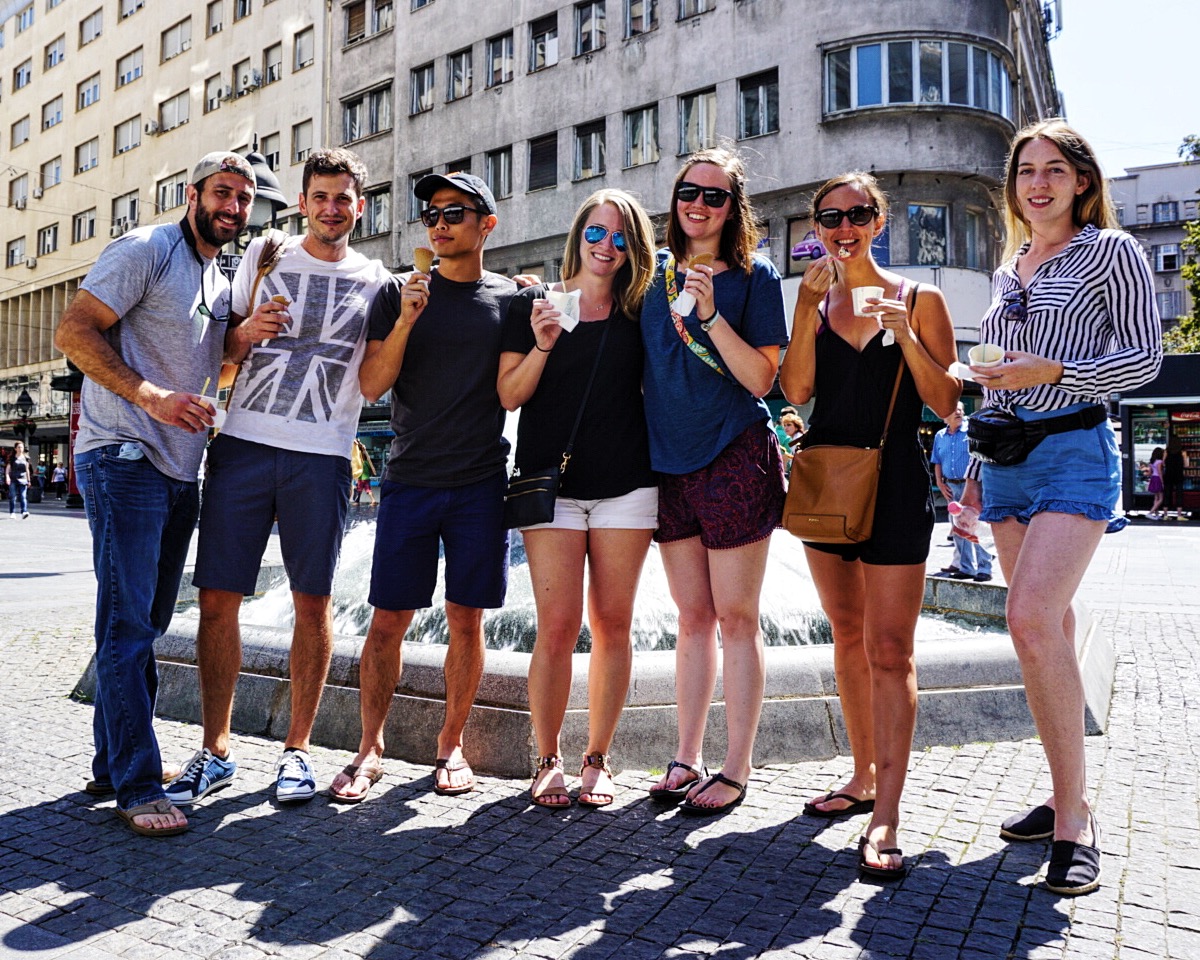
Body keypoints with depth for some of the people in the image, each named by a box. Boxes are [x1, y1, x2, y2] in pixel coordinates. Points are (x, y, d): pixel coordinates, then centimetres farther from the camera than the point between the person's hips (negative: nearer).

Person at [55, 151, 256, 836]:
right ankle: (138, 785, -2)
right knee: (128, 622, -7)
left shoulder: (222, 282, 18)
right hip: (124, 458, -8)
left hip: (180, 469, 8)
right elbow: (75, 330, -13)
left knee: (146, 624, 13)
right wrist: (151, 396, -25)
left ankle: (113, 761, 25)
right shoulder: (146, 250, -5)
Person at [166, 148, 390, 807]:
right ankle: (214, 752, 14)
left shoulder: (374, 282, 11)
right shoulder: (263, 257, 14)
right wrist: (248, 331, -5)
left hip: (321, 456, -1)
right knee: (217, 598, 0)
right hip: (243, 444, 1)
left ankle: (297, 750, 16)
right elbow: (225, 351, 17)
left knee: (312, 602, 2)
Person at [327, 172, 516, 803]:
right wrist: (407, 319, -11)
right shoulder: (398, 294, 8)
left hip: (482, 483, 0)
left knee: (466, 619, 6)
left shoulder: (512, 298, 8)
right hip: (409, 481, 0)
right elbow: (372, 386, 0)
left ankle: (451, 746, 22)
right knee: (388, 620, 2)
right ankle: (370, 749, 18)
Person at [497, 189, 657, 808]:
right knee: (557, 627, -5)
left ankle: (597, 759, 18)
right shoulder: (533, 303, 7)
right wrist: (542, 344, -13)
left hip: (626, 486, 2)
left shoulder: (639, 312, 10)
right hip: (552, 483, -1)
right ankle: (548, 761, 12)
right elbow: (509, 396, 2)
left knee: (612, 625, 4)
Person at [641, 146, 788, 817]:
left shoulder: (754, 277, -1)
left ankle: (737, 770, 11)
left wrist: (710, 313, -18)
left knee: (735, 616, 0)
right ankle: (687, 759, 20)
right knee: (693, 615, 11)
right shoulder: (656, 274, 12)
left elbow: (761, 379, -9)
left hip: (735, 458, -4)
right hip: (670, 461, 5)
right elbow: (638, 362, 20)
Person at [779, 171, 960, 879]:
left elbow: (946, 404, -2)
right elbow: (796, 389, -3)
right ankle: (865, 776, 26)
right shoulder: (813, 300, 11)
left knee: (888, 649, -8)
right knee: (849, 637, 12)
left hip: (893, 481, -4)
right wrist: (813, 303, -8)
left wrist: (906, 337, -15)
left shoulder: (919, 300, 2)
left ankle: (886, 817, -5)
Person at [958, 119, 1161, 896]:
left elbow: (1145, 357, -4)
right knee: (1049, 627, 8)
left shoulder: (1111, 250, 2)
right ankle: (1069, 797, 17)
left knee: (1032, 620, -21)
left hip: (1075, 451, -6)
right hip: (1007, 458, 6)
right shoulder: (1008, 271, 19)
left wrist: (1051, 371, -18)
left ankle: (1074, 816, -9)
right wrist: (977, 470, 20)